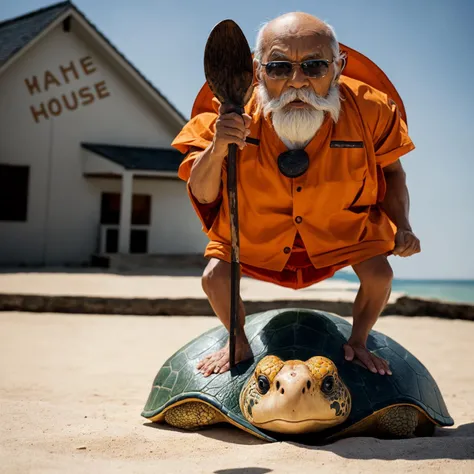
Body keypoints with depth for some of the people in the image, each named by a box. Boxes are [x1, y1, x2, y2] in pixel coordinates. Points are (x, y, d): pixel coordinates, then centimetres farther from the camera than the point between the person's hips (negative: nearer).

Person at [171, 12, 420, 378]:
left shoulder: (368, 109, -25)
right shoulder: (236, 117, -28)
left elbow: (391, 171, -4)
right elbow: (202, 195, -23)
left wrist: (402, 227, -16)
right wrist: (216, 150, -43)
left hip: (341, 228, 1)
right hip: (258, 234, 0)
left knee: (379, 274, -15)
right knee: (215, 276, -14)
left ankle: (357, 342, 19)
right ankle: (239, 343, 21)